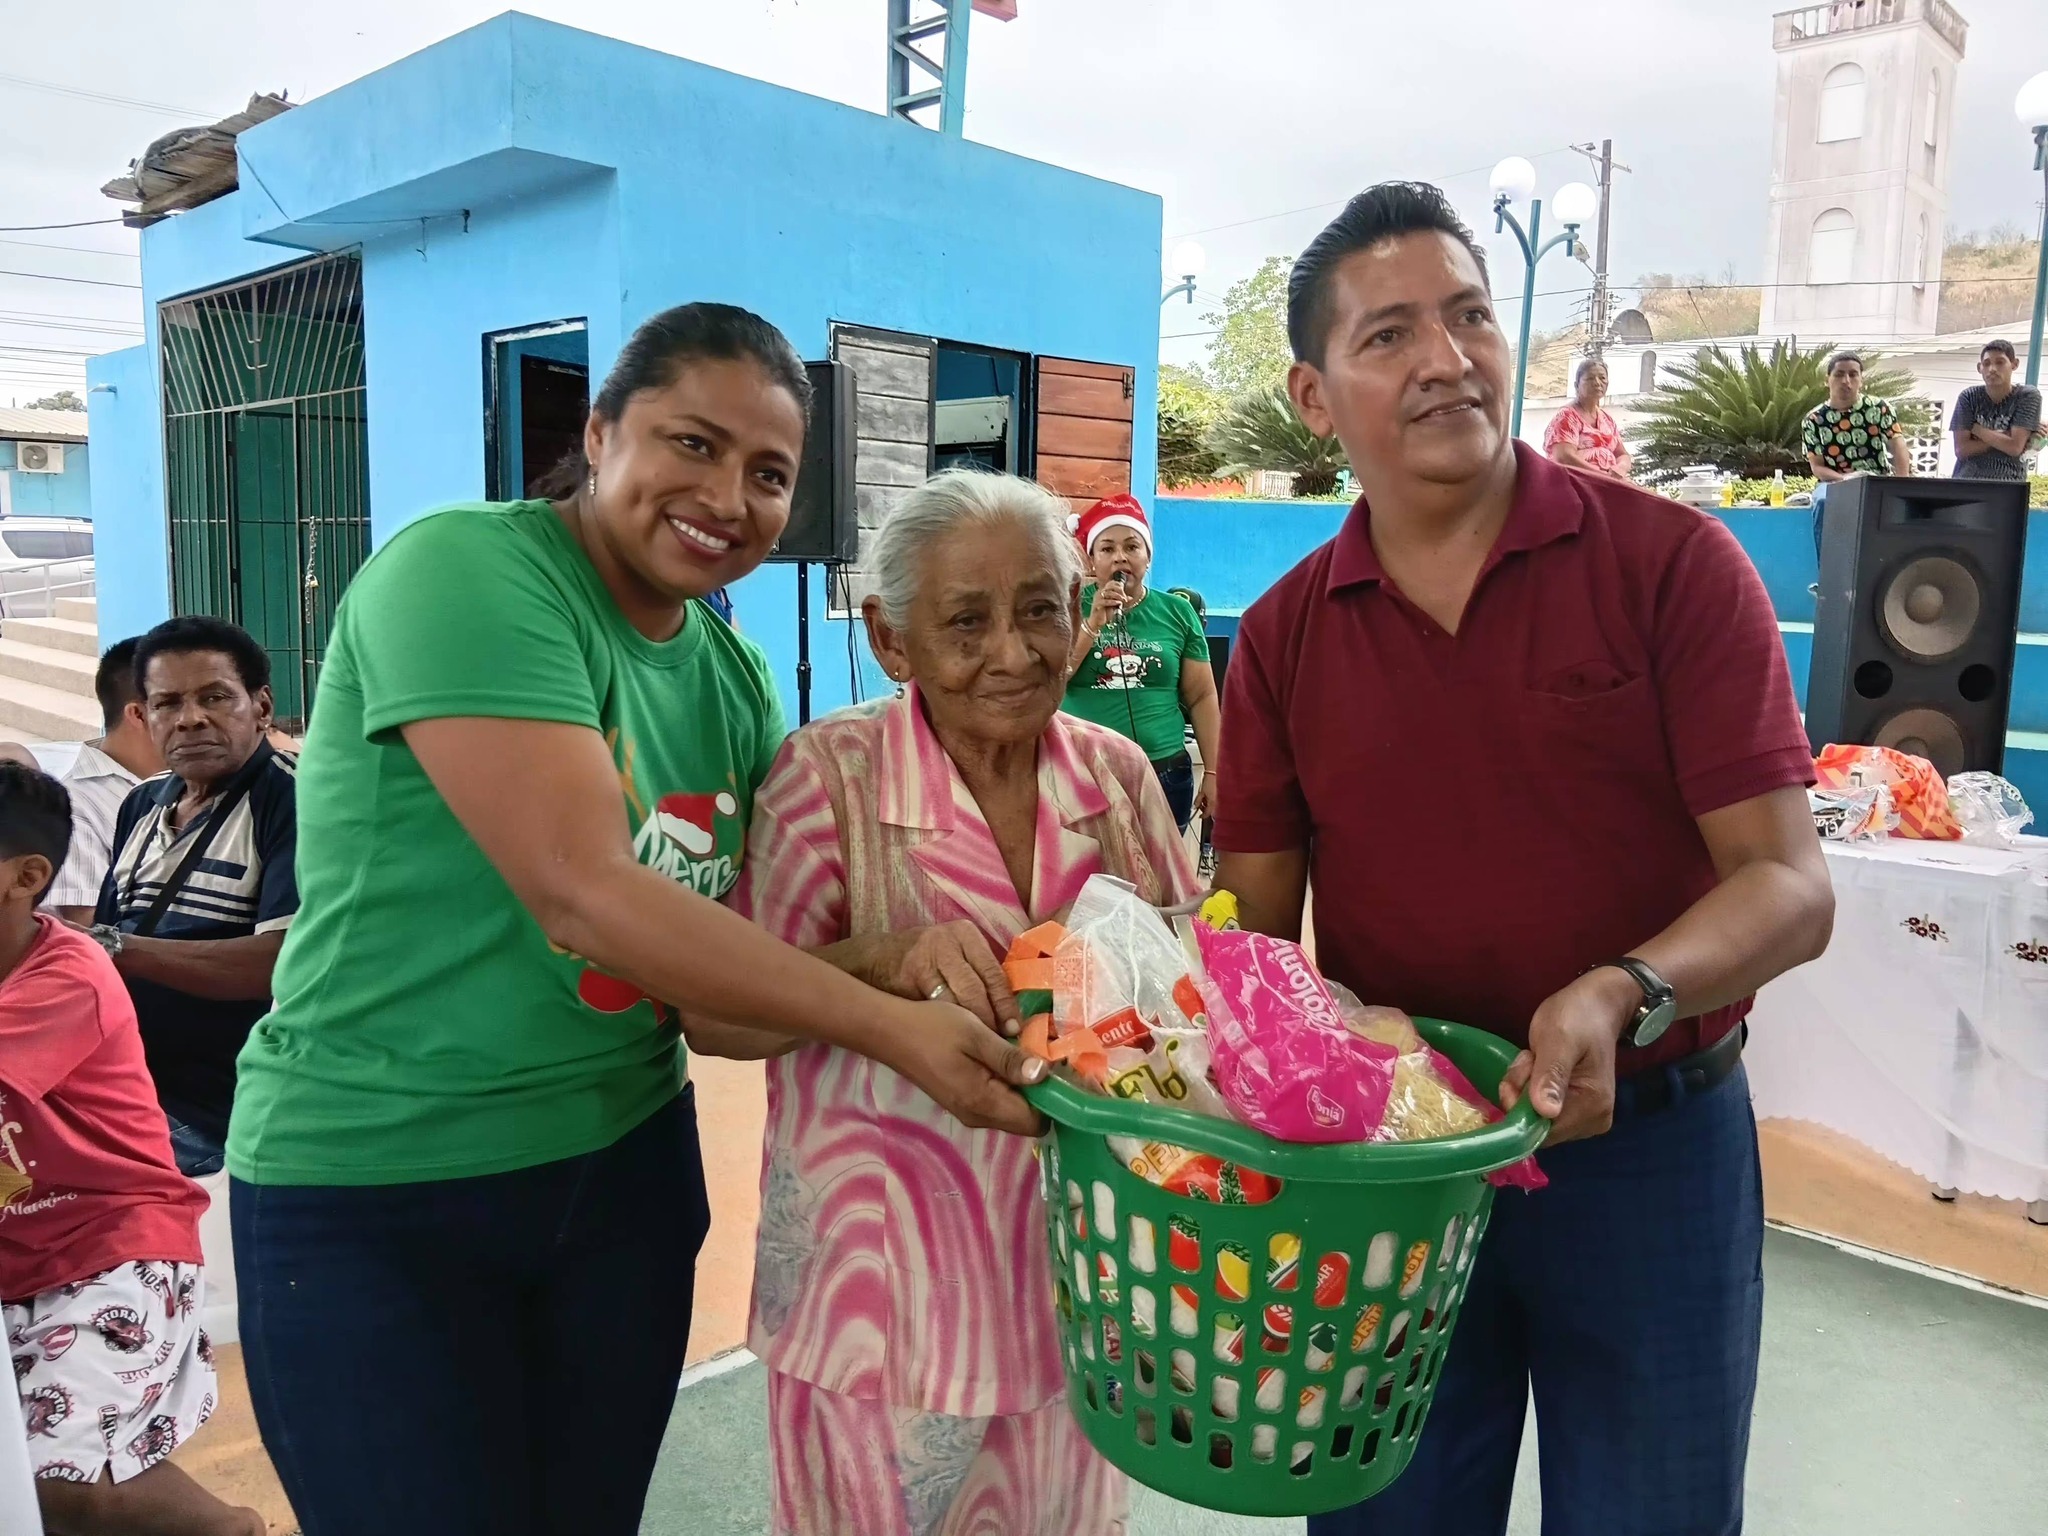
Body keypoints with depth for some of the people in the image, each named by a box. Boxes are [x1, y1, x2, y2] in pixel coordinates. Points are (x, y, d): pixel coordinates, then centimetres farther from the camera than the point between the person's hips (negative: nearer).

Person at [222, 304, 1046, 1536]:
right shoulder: (463, 571, -19)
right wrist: (894, 1027, -28)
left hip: (626, 1159, 6)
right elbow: (586, 890, -30)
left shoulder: (733, 675, 2)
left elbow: (764, 937, 3)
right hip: (372, 1189, -6)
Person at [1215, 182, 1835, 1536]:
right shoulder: (1282, 637, -1)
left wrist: (1622, 995, -30)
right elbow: (1259, 918, 1)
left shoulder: (1671, 563, -9)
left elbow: (1790, 885, -12)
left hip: (1649, 1143, -1)